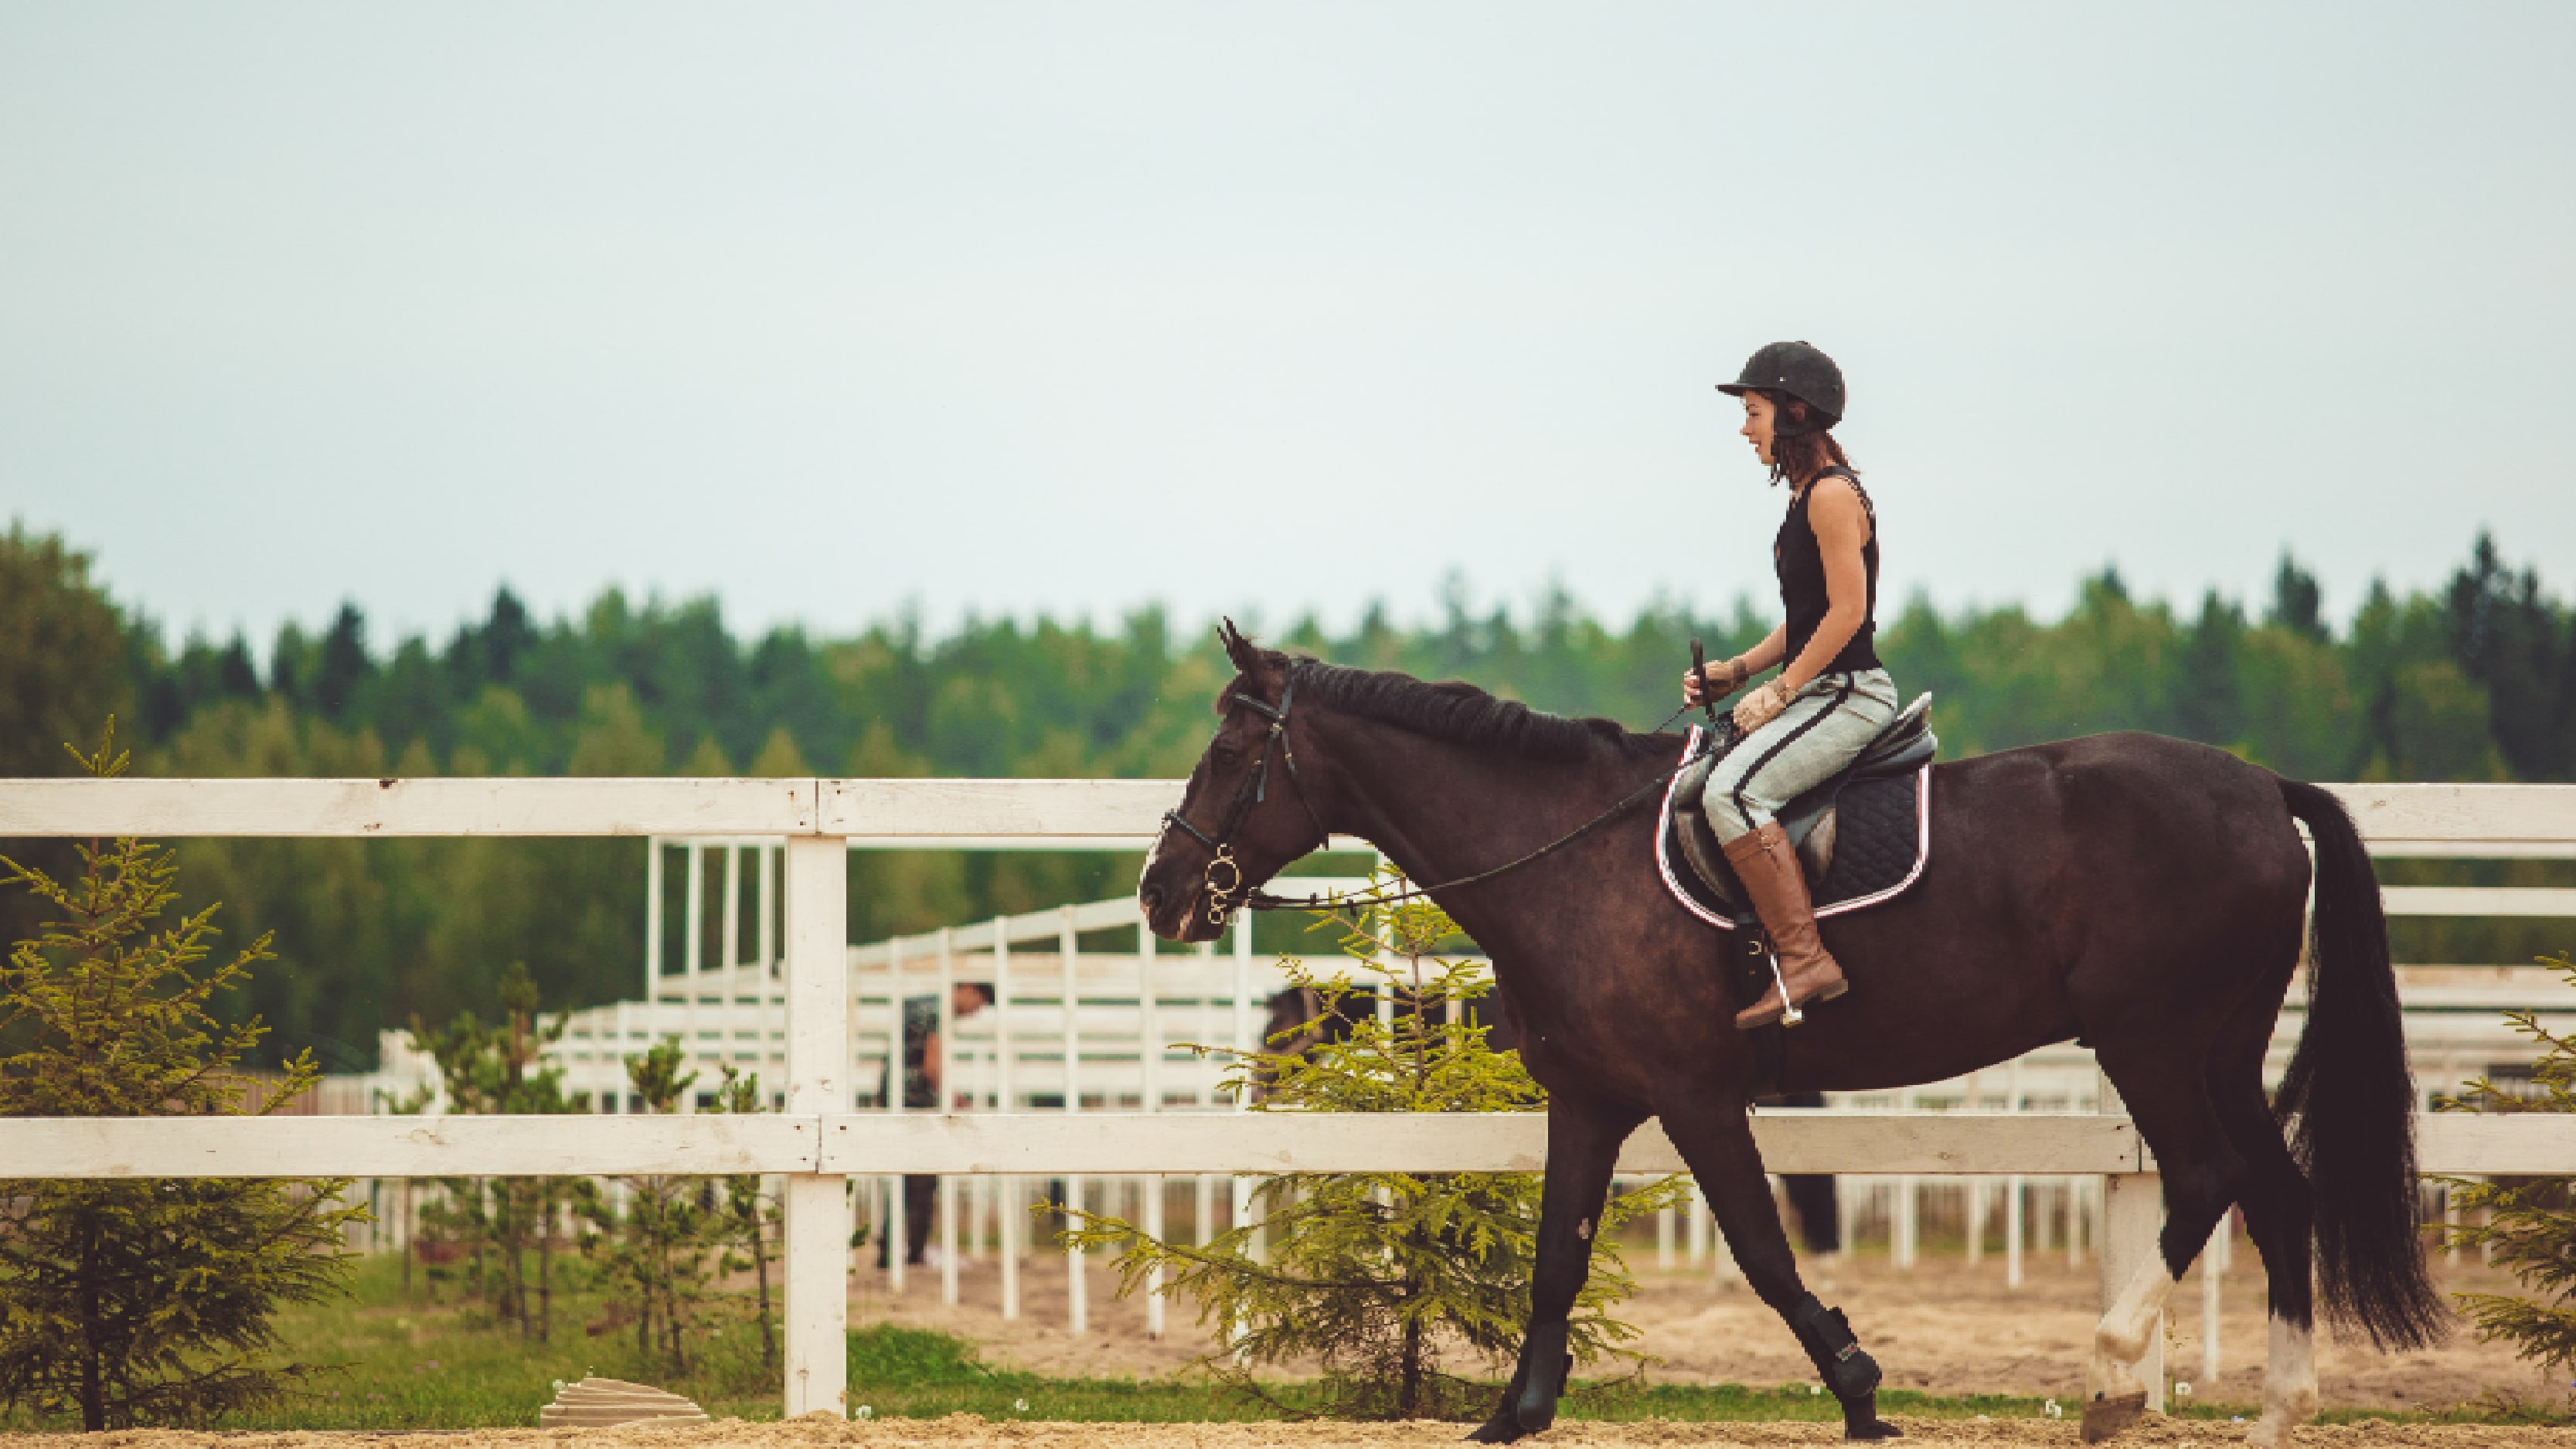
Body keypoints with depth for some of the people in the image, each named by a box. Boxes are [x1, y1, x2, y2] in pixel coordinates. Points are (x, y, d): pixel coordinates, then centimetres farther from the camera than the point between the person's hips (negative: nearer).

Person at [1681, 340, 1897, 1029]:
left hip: (1847, 695, -11)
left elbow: (1846, 612, -18)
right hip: (1822, 694, 11)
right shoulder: (1810, 495, 18)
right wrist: (1736, 672, 11)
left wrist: (1780, 692, -16)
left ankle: (1804, 960, -31)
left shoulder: (1833, 494, -13)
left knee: (1732, 790, -28)